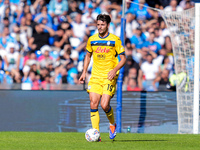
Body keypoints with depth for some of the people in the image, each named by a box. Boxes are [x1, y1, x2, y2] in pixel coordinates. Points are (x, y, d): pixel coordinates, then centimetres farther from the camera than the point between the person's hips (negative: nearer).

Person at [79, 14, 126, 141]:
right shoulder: (92, 40, 8)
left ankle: (112, 124, 17)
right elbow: (88, 55, 24)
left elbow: (123, 58, -1)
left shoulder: (115, 40, -4)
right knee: (93, 104, -8)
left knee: (105, 105, -14)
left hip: (109, 77, -4)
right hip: (95, 76, 4)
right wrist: (84, 72, 15)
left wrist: (115, 70, -17)